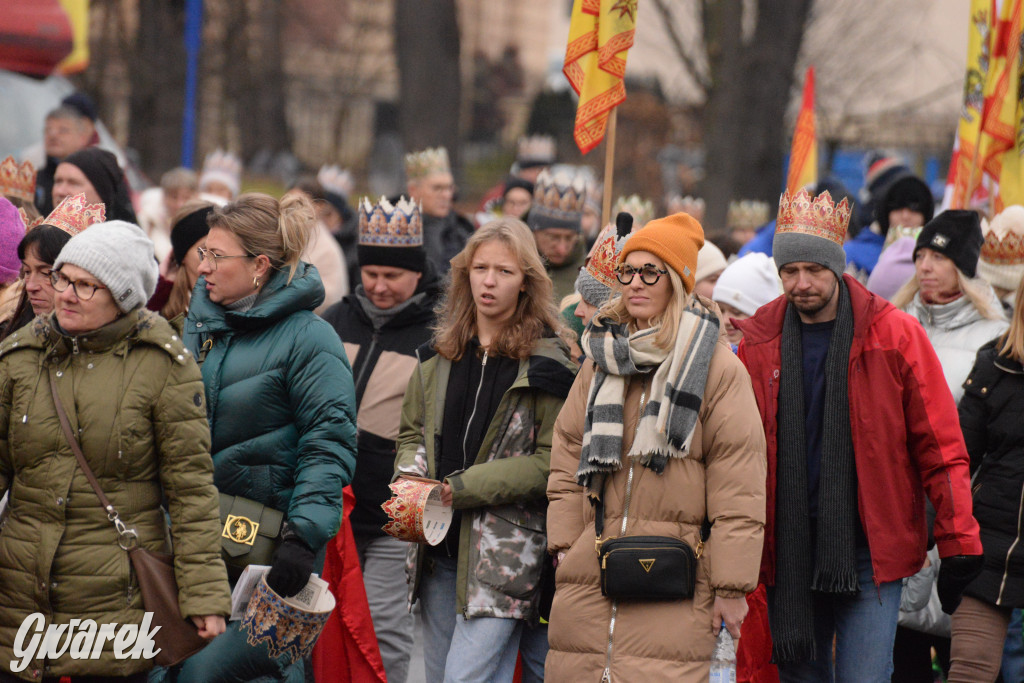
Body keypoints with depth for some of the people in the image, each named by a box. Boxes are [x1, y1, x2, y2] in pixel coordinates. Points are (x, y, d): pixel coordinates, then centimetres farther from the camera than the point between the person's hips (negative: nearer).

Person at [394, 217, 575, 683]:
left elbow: (552, 461, -11)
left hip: (505, 553, -6)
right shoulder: (438, 355, 12)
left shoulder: (546, 363, -6)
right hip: (439, 549, 6)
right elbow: (412, 433, 22)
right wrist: (411, 478, -1)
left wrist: (466, 487, -16)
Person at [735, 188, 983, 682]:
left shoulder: (894, 335, -3)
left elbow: (940, 449, -2)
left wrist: (958, 544, -7)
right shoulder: (758, 342, 4)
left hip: (869, 552, -3)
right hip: (786, 553, 3)